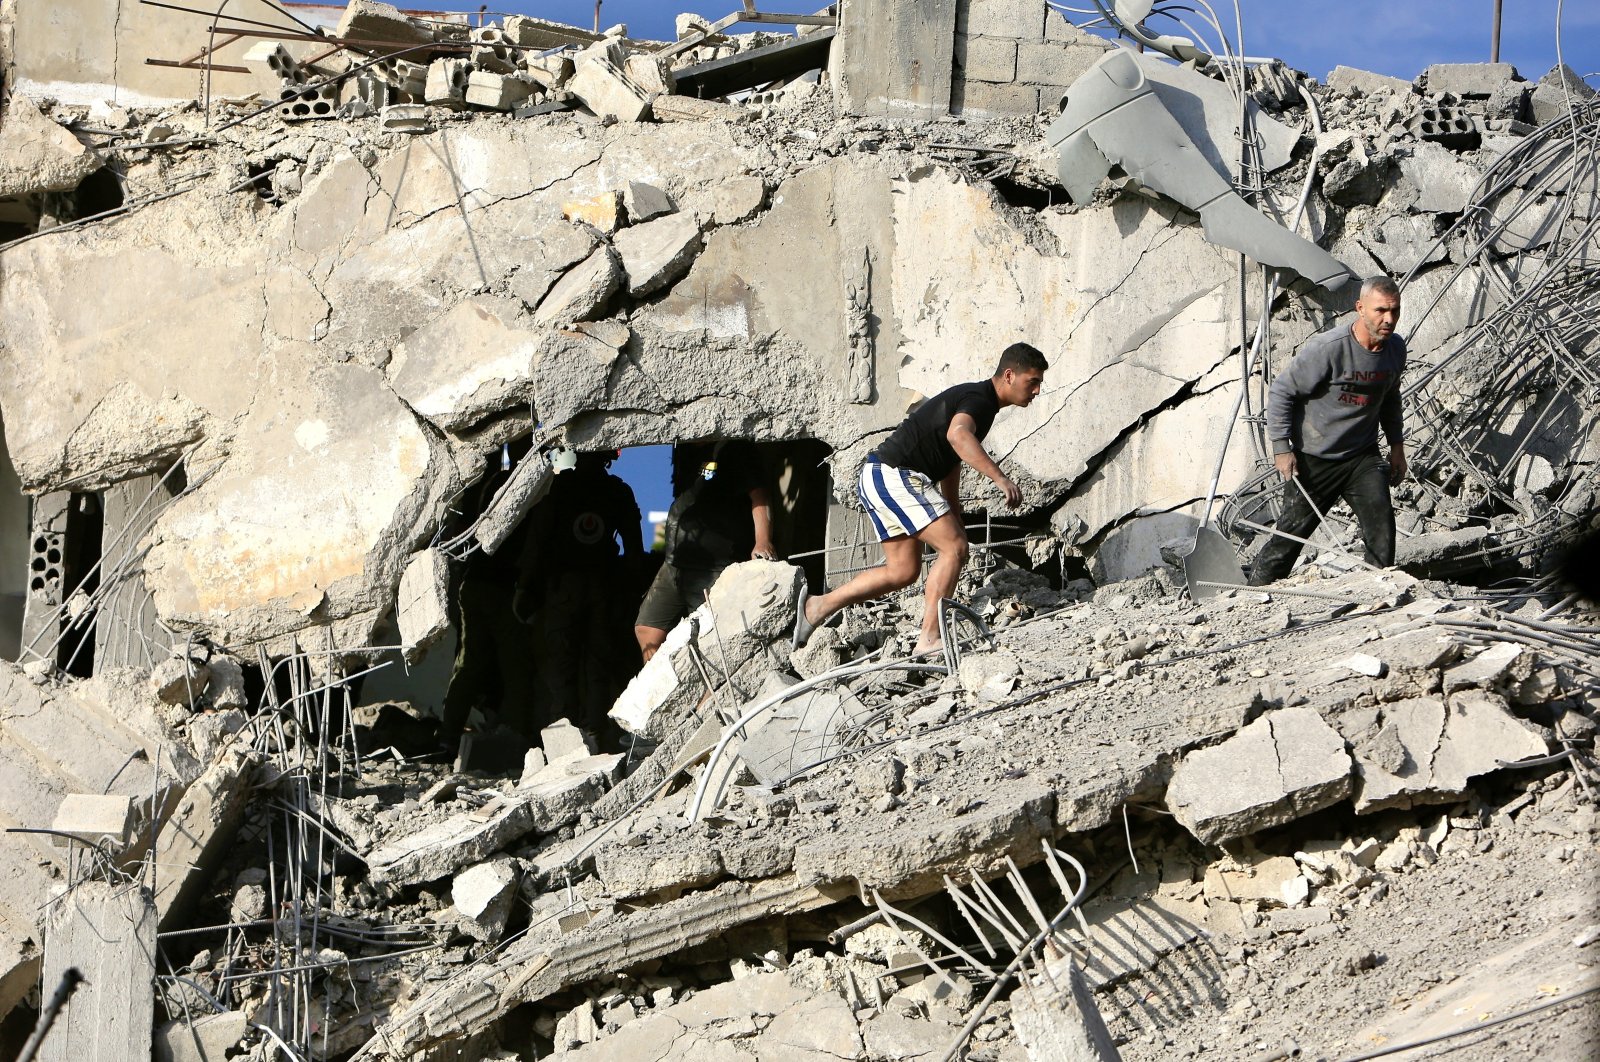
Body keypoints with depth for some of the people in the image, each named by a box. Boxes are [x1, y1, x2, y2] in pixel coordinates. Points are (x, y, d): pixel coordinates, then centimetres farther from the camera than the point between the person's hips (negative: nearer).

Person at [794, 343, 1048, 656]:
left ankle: (818, 607, 19)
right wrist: (999, 478, -44)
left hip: (879, 478, 11)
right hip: (896, 476, -11)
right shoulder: (978, 399, -12)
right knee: (955, 547, -13)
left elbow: (951, 465, 30)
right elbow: (958, 435, -37)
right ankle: (929, 638, -14)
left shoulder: (977, 399, 20)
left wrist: (955, 523, 32)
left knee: (903, 571, 13)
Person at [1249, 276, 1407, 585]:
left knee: (1381, 526, -13)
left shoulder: (1395, 349, -1)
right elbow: (1281, 391, -13)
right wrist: (1282, 448, -14)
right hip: (1315, 459, -4)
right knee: (1291, 532, 2)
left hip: (1363, 457, 4)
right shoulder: (1327, 348, -22)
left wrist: (1396, 445, 17)